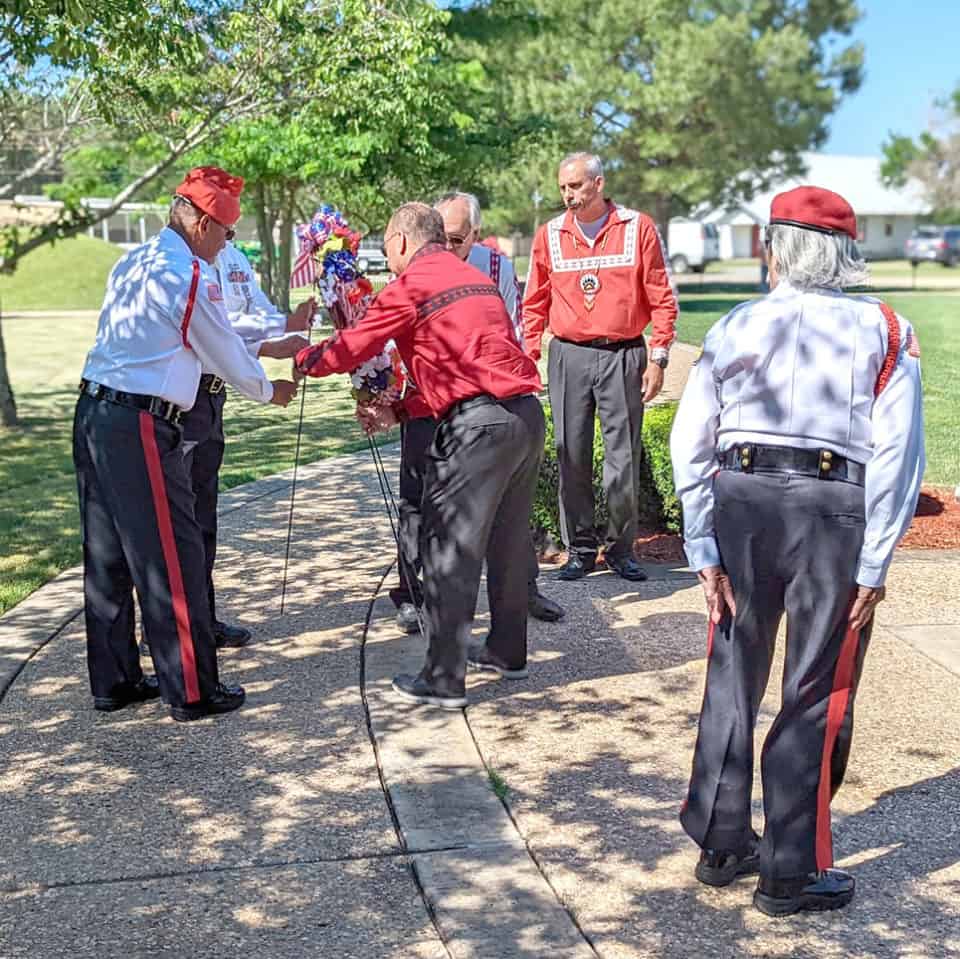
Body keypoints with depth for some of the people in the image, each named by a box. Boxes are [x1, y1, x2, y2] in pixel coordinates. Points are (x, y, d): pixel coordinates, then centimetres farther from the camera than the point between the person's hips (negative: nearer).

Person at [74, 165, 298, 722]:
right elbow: (226, 352, -1)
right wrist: (269, 392, 18)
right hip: (141, 426, -9)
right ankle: (193, 692, 6)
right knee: (173, 559, -2)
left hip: (94, 415, 9)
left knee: (108, 558, 14)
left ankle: (115, 681, 24)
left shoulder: (133, 263, 15)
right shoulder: (192, 275, -11)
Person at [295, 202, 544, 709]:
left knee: (450, 550, -1)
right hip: (527, 413, 9)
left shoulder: (410, 286, -2)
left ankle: (443, 680, 4)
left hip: (478, 424, -9)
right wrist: (399, 408, 25)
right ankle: (506, 651, 32)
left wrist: (304, 358, 22)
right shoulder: (475, 278, 23)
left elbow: (351, 347, 2)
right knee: (507, 541, 20)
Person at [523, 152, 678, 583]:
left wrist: (658, 358, -3)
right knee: (571, 457, 3)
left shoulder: (638, 228, 2)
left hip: (623, 355, -2)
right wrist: (529, 357, 4)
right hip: (568, 357, 2)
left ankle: (621, 548, 13)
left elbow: (661, 298, 3)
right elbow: (535, 303, 13)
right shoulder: (549, 235, 9)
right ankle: (580, 548, 13)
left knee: (624, 458, 0)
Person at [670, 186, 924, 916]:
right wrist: (874, 564, -4)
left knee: (732, 683, 17)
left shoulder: (736, 328, 7)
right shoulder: (884, 332, 1)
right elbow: (897, 454, -7)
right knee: (816, 699, 8)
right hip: (835, 511, -2)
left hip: (741, 503, 3)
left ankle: (721, 844, 29)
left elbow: (690, 444, 2)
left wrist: (704, 548, 4)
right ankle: (792, 873, 16)